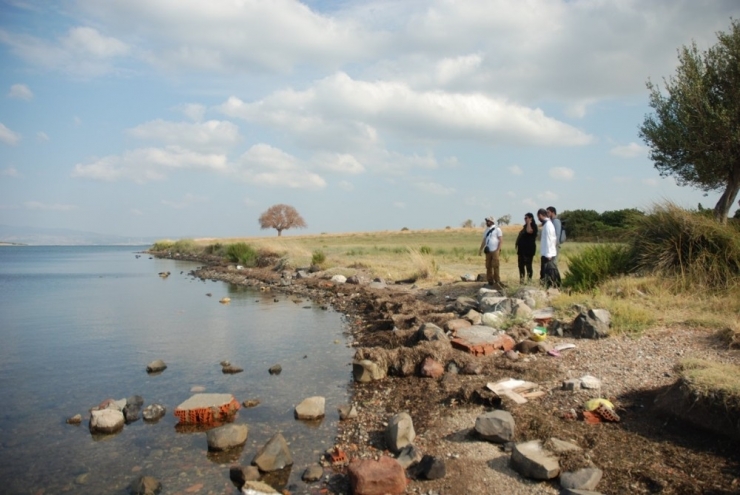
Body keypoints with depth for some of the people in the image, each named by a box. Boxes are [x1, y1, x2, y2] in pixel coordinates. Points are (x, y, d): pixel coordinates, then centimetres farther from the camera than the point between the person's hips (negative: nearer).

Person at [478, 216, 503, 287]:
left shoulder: (497, 230, -1)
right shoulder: (486, 230, 16)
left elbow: (500, 240, -5)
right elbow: (484, 241, 18)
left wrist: (498, 250, -15)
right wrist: (480, 249, 10)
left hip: (495, 251, -6)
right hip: (488, 251, 6)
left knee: (495, 266, -9)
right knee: (488, 266, 4)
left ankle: (497, 281, -5)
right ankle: (490, 281, 10)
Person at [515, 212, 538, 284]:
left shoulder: (533, 226, -7)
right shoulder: (525, 226, 19)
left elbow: (529, 231, -31)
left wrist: (529, 223, -16)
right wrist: (518, 248, 18)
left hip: (529, 250, -9)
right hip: (522, 249, 9)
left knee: (528, 265, -7)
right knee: (521, 265, 10)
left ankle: (529, 280, -3)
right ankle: (521, 280, 17)